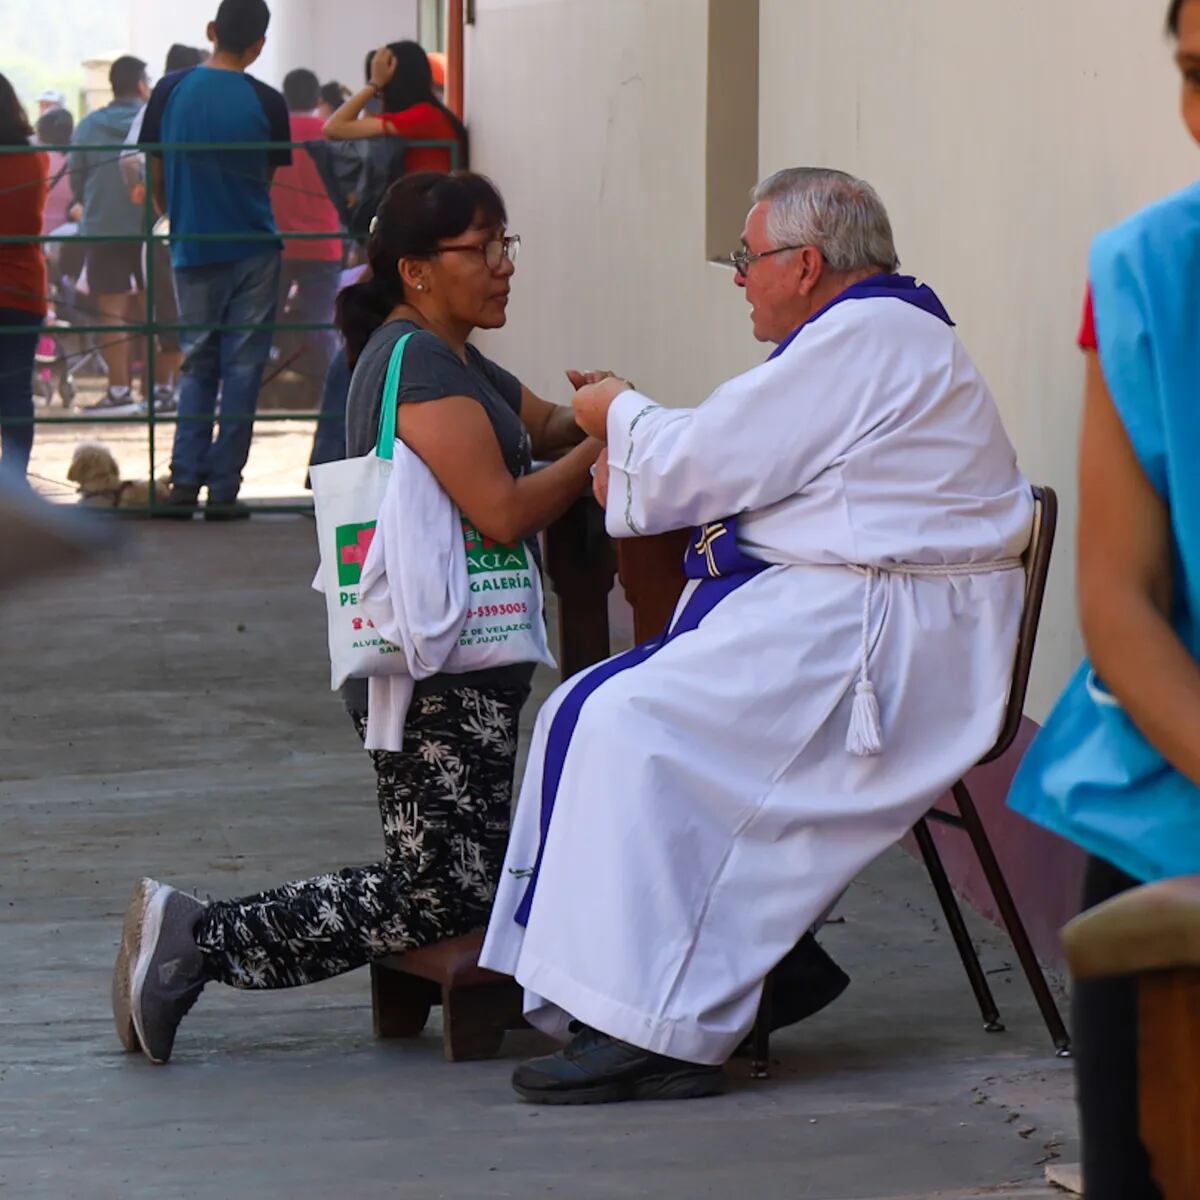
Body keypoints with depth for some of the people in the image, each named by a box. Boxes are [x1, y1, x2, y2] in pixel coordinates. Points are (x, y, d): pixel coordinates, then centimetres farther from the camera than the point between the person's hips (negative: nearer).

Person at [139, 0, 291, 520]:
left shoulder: (170, 91, -4)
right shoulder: (266, 102, -7)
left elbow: (155, 172, 4)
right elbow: (268, 177, 5)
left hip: (193, 249, 2)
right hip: (252, 248, -2)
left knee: (197, 364, 13)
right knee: (242, 368, 3)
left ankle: (185, 481, 2)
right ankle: (223, 490, 0)